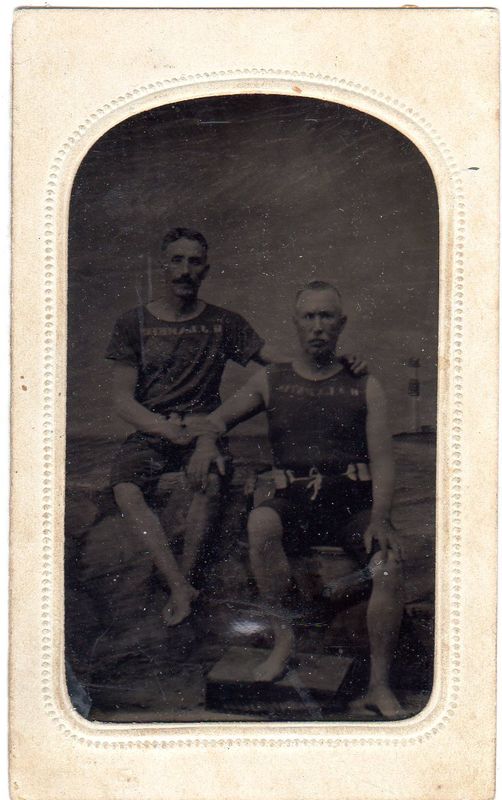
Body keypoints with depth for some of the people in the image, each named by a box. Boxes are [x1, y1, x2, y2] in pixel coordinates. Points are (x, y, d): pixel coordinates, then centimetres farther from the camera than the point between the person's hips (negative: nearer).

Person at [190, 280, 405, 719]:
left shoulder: (365, 386, 14)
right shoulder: (271, 381, 18)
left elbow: (383, 459, 5)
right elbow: (218, 418, 21)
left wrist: (379, 517, -13)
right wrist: (207, 441, -5)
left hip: (353, 501, 0)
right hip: (294, 501, 1)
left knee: (390, 563, -29)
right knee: (261, 523, -34)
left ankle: (380, 684, -18)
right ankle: (283, 636, -19)